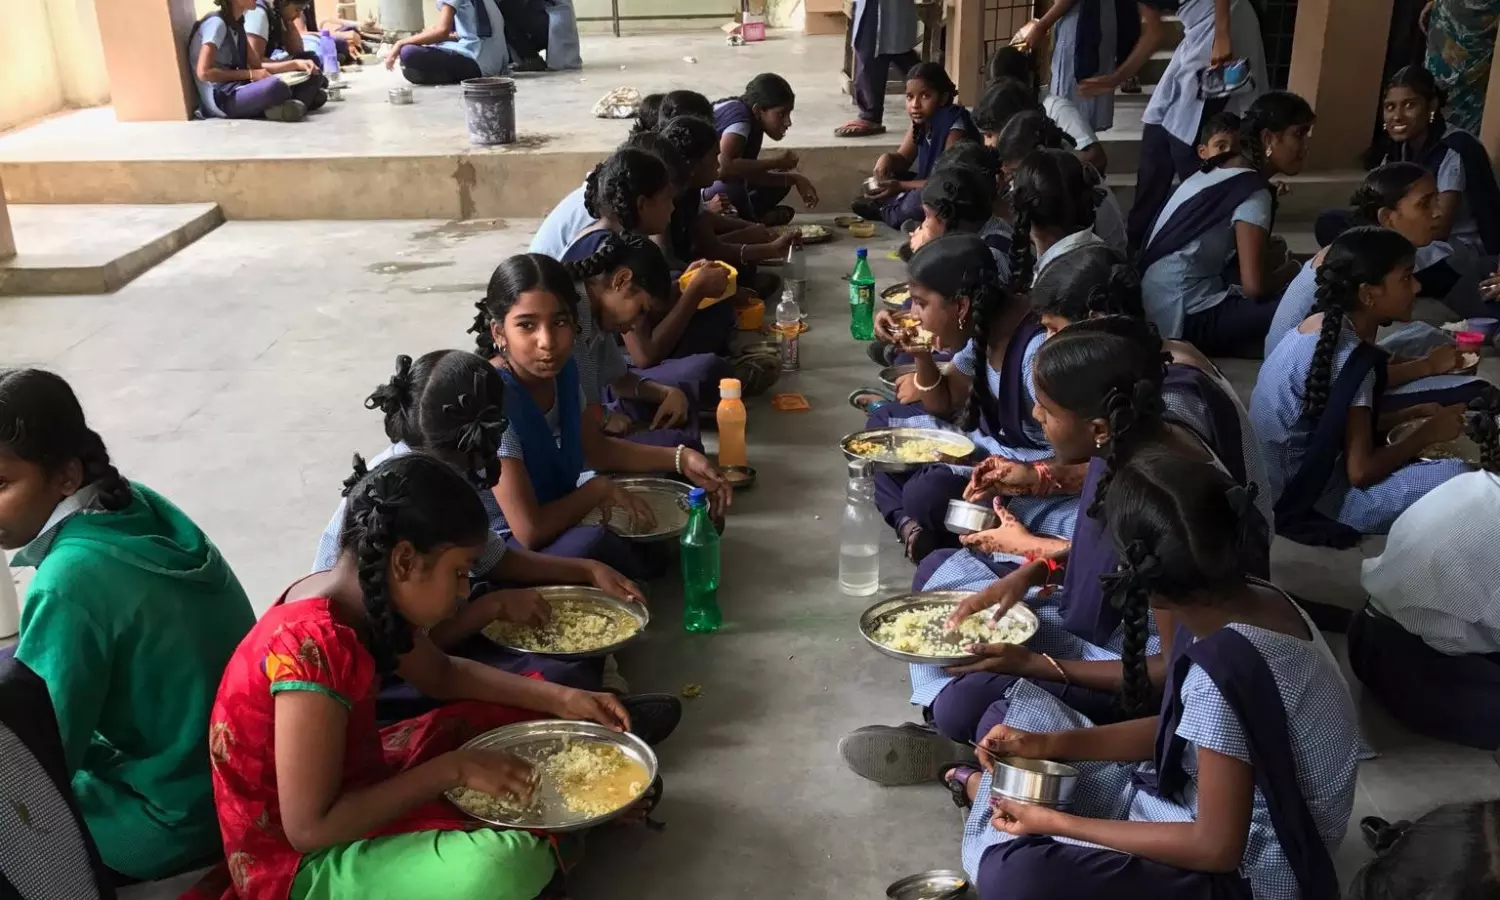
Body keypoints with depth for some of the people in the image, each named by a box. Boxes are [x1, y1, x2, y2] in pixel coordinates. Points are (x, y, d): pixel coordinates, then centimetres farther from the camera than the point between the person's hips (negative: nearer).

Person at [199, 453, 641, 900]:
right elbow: (309, 828, -29)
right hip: (301, 860, -9)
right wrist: (454, 770, -25)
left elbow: (444, 674, 13)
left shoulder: (368, 598, -5)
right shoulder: (313, 649, -31)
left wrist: (561, 700, 3)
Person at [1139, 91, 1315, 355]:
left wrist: (1282, 262, 4)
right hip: (1185, 317, -10)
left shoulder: (1225, 166, 10)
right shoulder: (1253, 192, -17)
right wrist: (1291, 272, -2)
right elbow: (1254, 285, -22)